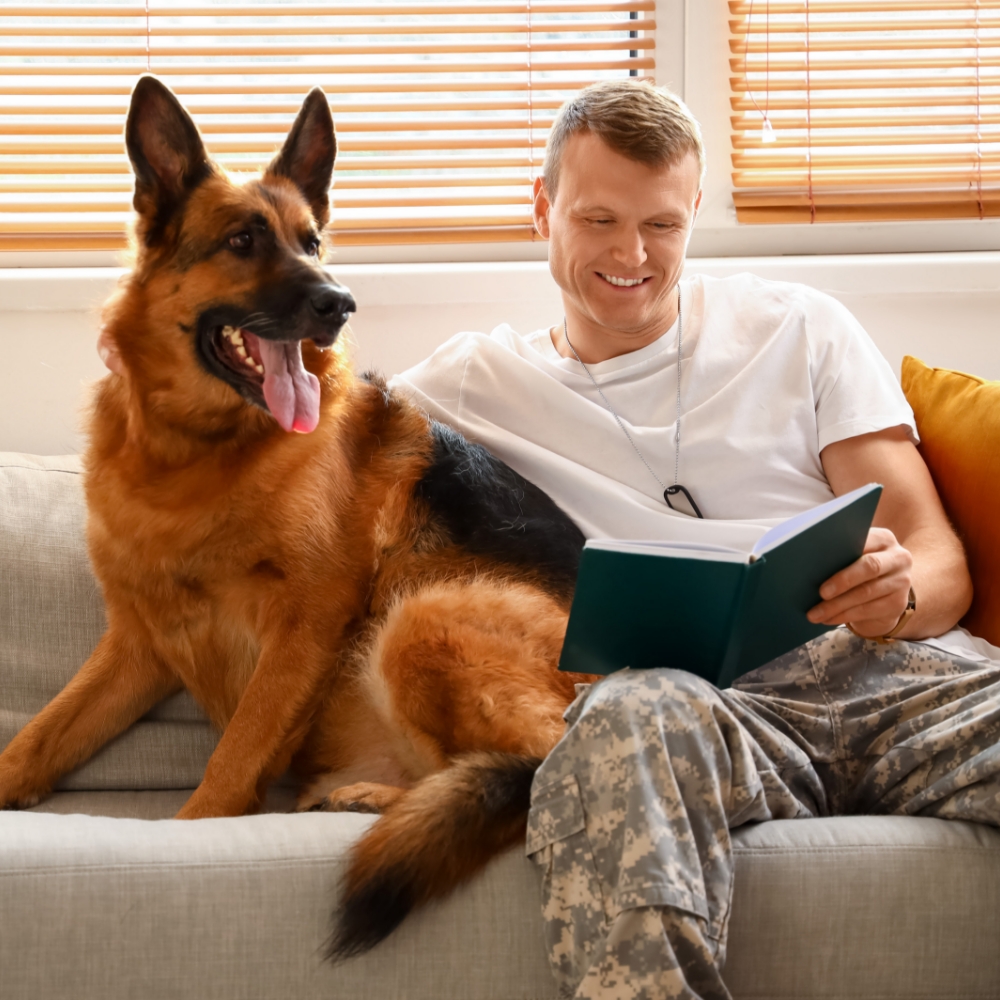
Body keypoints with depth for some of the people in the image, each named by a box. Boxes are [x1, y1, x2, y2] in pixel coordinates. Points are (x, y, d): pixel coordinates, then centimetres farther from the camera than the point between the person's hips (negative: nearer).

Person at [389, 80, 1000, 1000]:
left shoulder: (798, 328, 22)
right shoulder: (477, 381, 23)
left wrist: (898, 591, -11)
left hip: (887, 668, 1)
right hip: (701, 702, 0)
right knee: (632, 717, -41)